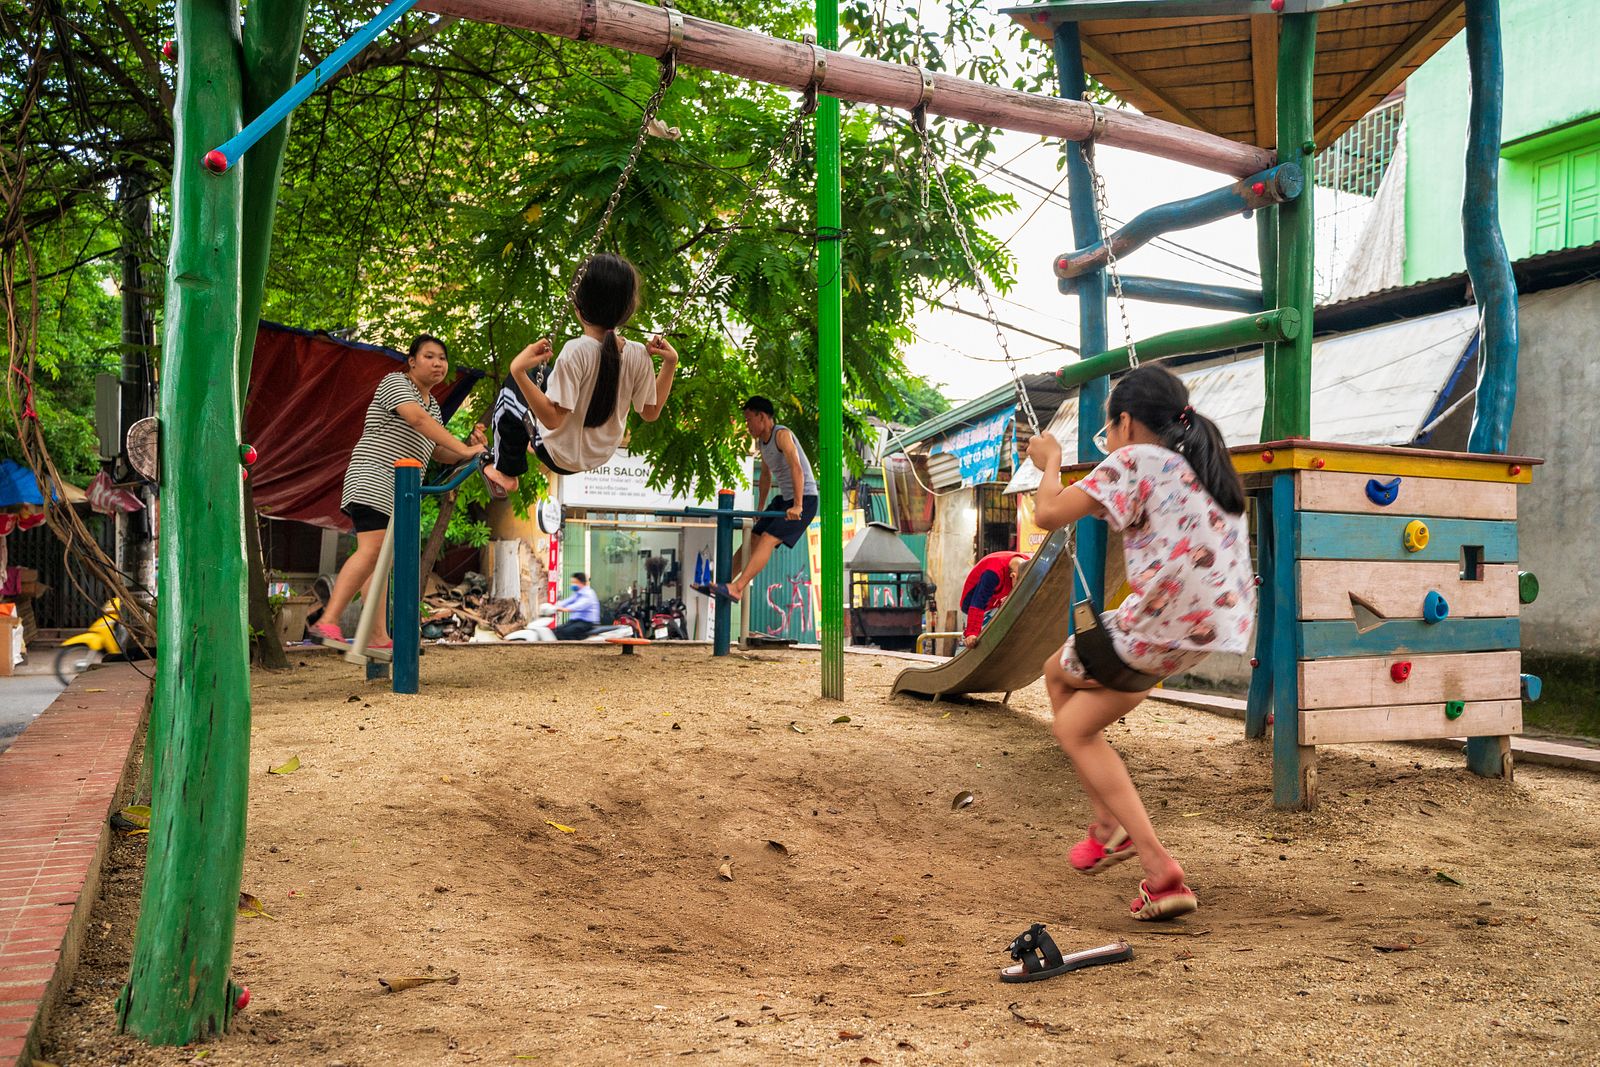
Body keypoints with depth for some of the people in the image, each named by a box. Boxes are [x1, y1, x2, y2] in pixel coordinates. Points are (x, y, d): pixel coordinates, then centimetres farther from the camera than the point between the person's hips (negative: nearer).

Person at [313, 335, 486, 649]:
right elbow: (418, 419, -22)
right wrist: (463, 448, -28)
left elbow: (438, 452, 22)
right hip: (373, 478, -9)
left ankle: (378, 637, 1)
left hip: (401, 490, 9)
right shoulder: (395, 382, -4)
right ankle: (327, 622, -28)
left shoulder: (433, 405, 22)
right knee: (372, 549, -23)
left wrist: (468, 449, 2)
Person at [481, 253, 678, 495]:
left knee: (509, 390, 18)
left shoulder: (576, 351, -32)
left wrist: (518, 371, -35)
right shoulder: (639, 355, -18)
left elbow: (552, 419, -32)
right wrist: (670, 362, -7)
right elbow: (650, 413, -7)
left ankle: (505, 472, 31)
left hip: (561, 457, -5)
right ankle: (533, 445, 45)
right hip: (604, 454, 5)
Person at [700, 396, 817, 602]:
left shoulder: (782, 434, -17)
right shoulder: (761, 442, 11)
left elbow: (797, 468, -29)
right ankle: (722, 582, 15)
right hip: (784, 498, 9)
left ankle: (736, 588, -31)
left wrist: (797, 506, -36)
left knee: (768, 539, -21)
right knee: (753, 538, 9)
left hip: (804, 499, -9)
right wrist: (761, 508, 28)